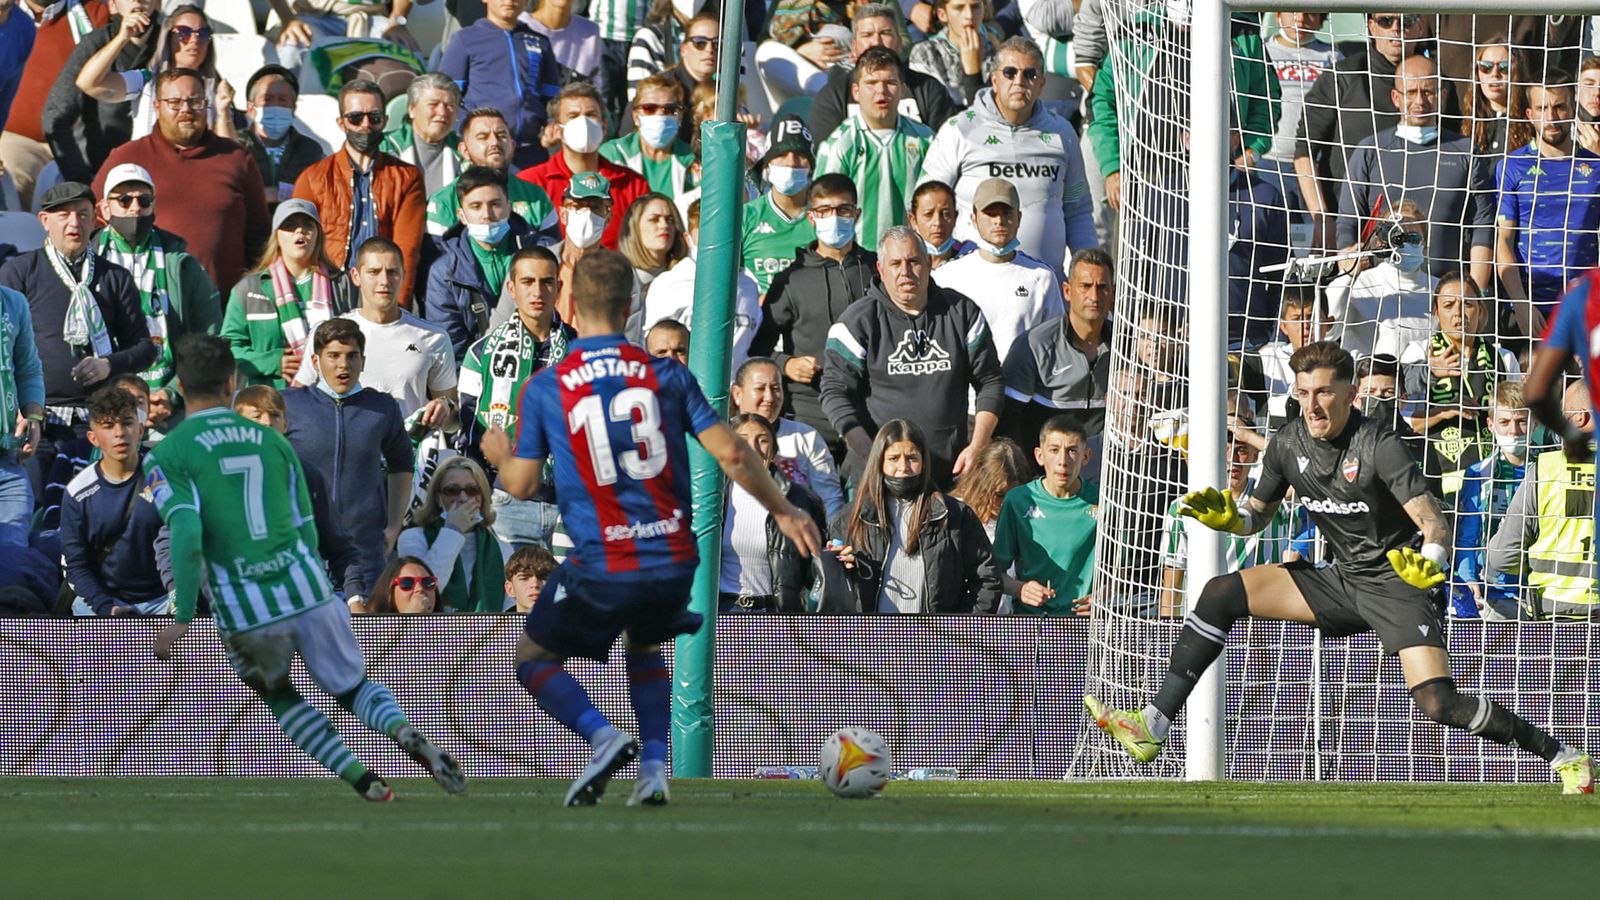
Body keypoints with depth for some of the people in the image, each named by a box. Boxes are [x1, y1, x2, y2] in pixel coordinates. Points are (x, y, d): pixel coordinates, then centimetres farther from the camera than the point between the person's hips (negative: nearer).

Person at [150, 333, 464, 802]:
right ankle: (407, 734, -12)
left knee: (278, 694, 26)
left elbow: (187, 536, -15)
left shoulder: (168, 456, -2)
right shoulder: (271, 440, 11)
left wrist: (182, 618, -13)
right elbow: (306, 530, 15)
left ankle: (362, 779, 11)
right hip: (307, 588, 3)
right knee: (353, 688, 20)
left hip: (246, 613, -2)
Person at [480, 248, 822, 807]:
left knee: (534, 659, 18)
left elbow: (522, 486, 0)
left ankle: (603, 737, -8)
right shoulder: (667, 374, 0)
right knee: (644, 647, 32)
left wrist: (500, 456, 23)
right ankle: (654, 768, 12)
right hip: (673, 560, 3)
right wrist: (784, 512, 11)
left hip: (601, 567, -3)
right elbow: (731, 455, -3)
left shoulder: (544, 389, -5)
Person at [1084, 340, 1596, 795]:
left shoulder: (1377, 446, -19)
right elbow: (1257, 516, 13)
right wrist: (1224, 517, -9)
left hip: (1397, 582, -6)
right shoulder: (1290, 445, -1)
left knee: (1437, 703, -23)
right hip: (1343, 580, 6)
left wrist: (1428, 563, -46)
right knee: (1222, 594, -6)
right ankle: (1150, 728, -4)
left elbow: (1434, 522, -25)